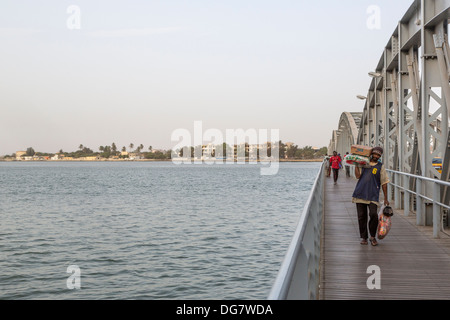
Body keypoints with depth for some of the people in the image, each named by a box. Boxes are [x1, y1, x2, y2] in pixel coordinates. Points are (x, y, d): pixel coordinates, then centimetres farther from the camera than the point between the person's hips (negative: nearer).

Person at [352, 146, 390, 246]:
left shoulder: (381, 166, 9)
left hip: (373, 196, -2)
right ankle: (364, 237, 16)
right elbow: (358, 176, 3)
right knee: (361, 217, 3)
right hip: (360, 194, 2)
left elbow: (384, 183, 8)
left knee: (373, 215, -15)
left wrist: (386, 199, 6)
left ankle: (373, 236, 5)